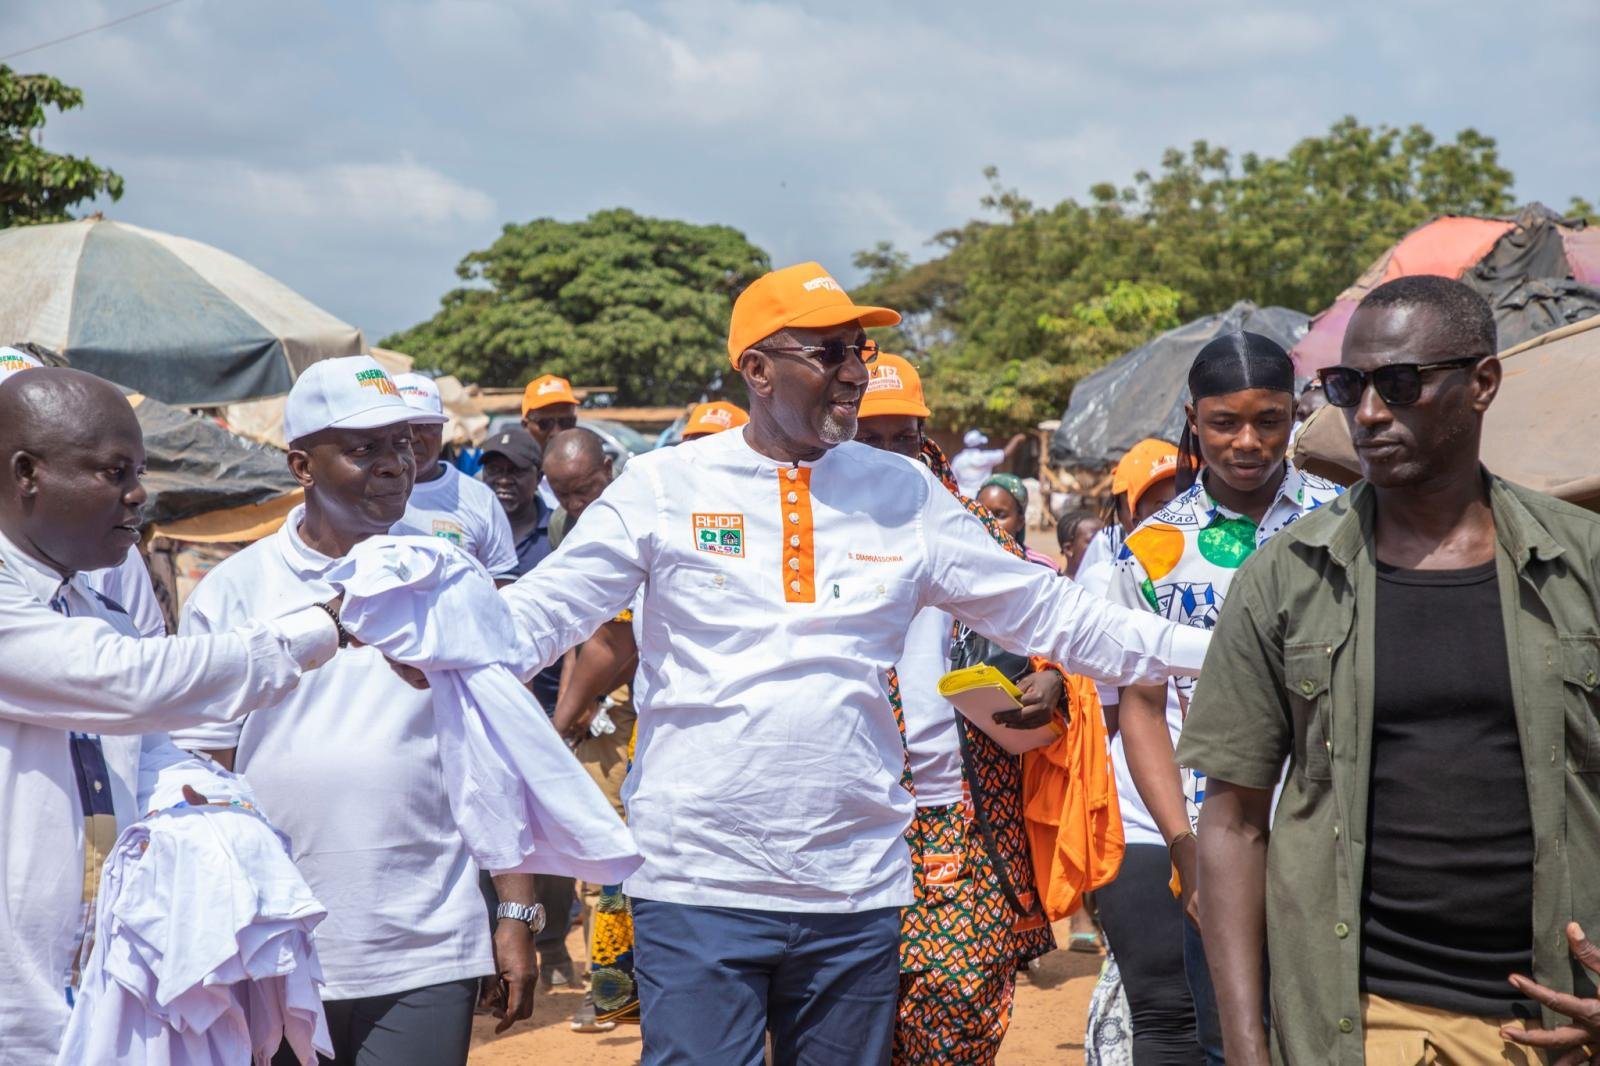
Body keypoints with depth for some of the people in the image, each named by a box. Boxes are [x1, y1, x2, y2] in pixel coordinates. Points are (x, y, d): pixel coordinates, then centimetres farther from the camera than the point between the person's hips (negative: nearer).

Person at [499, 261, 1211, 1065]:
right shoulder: (665, 485, -1)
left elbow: (1048, 614, 10)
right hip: (698, 884, -3)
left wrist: (1210, 648, 6)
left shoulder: (905, 493, 7)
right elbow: (542, 610, -4)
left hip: (857, 897, 3)